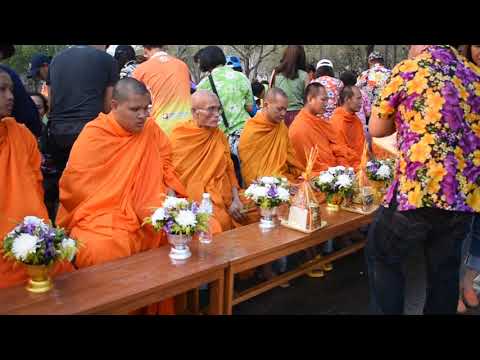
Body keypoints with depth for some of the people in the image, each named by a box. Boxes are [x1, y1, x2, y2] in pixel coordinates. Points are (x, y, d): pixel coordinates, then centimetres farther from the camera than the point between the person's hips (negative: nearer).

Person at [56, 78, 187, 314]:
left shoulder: (150, 128, 4)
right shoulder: (93, 136, -8)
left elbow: (164, 161, 19)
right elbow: (73, 186, -6)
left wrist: (170, 189, -1)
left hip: (145, 216, 5)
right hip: (100, 217, -5)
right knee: (103, 250, -35)